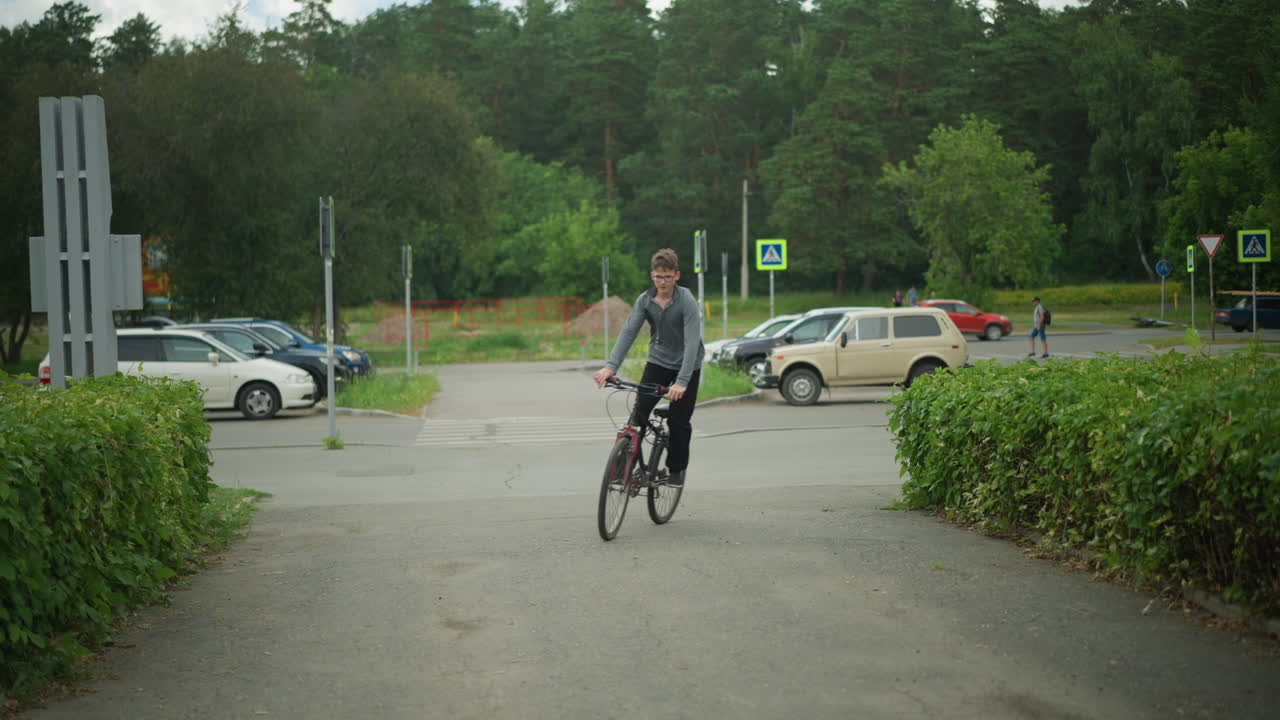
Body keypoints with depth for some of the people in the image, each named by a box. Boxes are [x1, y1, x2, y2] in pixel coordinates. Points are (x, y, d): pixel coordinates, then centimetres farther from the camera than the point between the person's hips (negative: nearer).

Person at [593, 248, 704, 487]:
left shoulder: (687, 302, -22)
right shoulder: (645, 300, -9)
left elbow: (692, 342, -30)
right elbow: (628, 332, -16)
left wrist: (681, 382, -40)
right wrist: (611, 366, -30)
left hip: (686, 365, -3)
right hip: (658, 361, 3)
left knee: (679, 421, -2)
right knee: (640, 411, -13)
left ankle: (677, 469, 19)